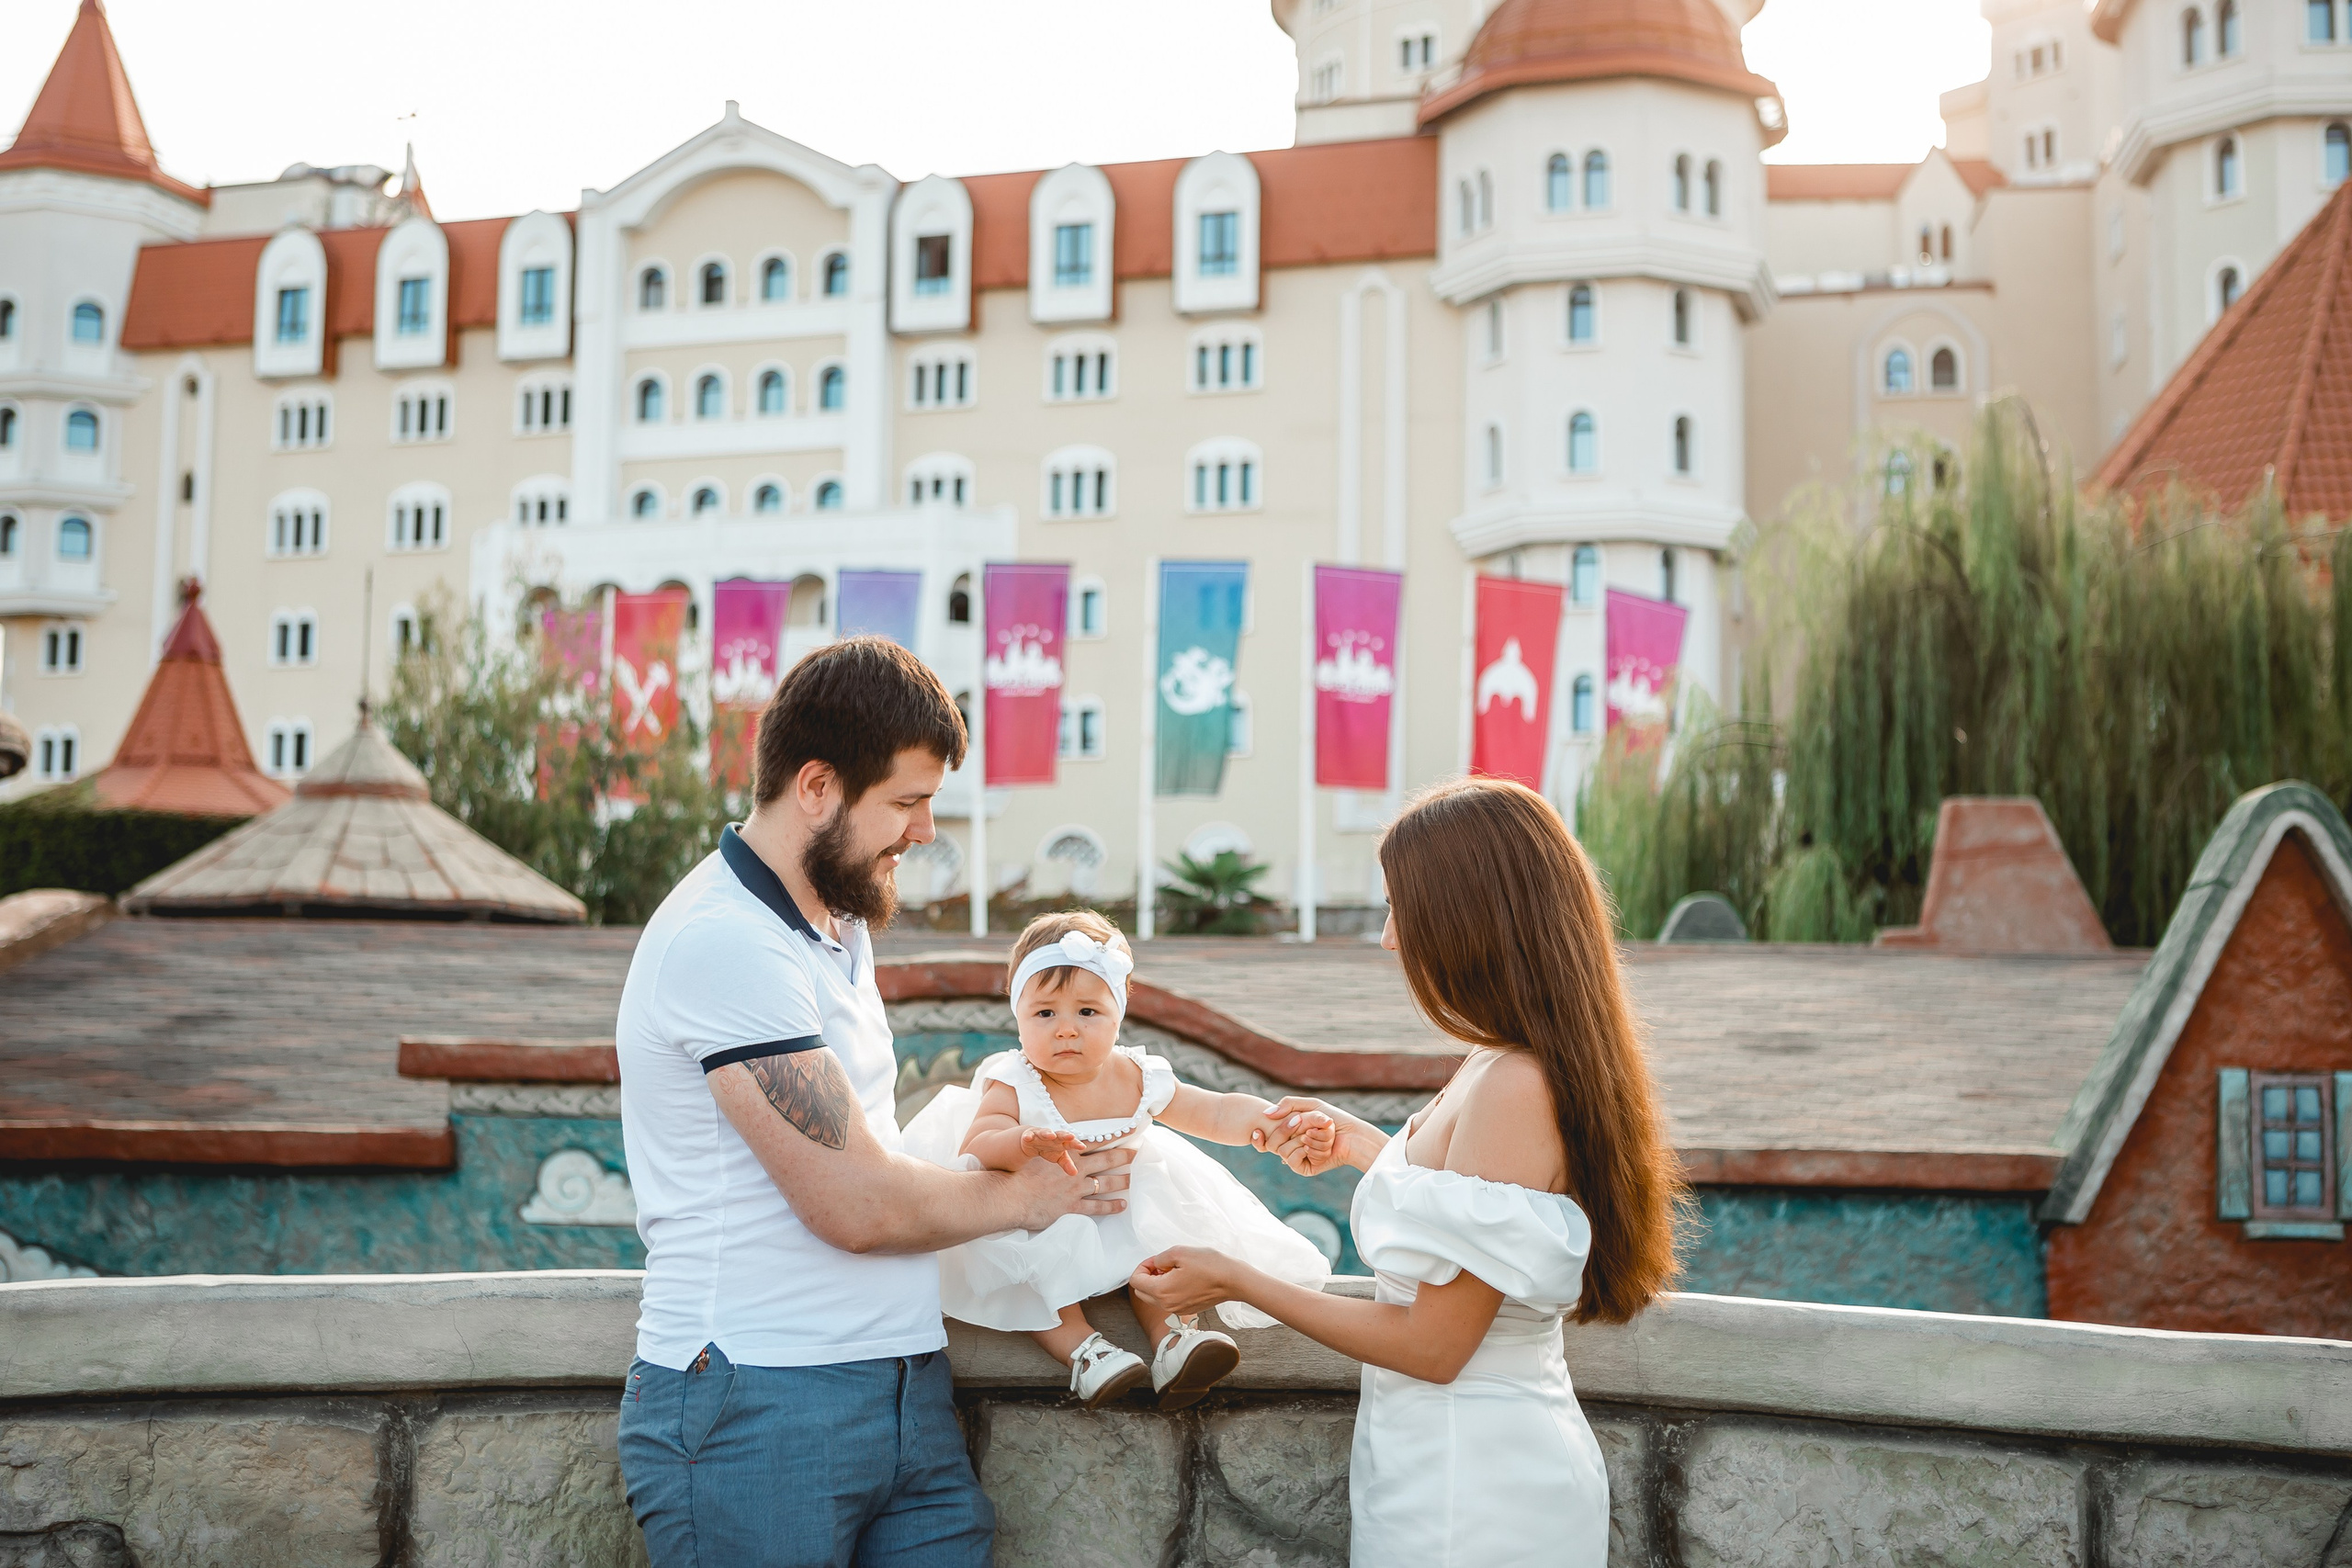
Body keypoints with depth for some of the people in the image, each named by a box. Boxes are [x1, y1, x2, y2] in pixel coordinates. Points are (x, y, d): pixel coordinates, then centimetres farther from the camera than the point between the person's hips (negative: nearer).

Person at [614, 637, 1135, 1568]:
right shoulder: (728, 942, -16)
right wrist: (1028, 1195, -2)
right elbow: (853, 1205, -18)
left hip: (906, 1390, 8)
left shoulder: (836, 925, 16)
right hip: (761, 1409, -8)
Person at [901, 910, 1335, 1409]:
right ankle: (1077, 1344, -27)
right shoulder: (1013, 1088, -21)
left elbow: (1220, 1113, -4)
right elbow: (973, 1153, -35)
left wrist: (1277, 1124, -23)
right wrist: (1023, 1143, -57)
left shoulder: (1139, 1080, -10)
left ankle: (1171, 1336, -15)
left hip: (1120, 1213, 3)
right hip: (1034, 1220, -3)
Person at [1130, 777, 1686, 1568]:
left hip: (1472, 1501, -9)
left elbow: (1434, 1345, -22)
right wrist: (1360, 1146, 23)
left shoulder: (1513, 1087, -25)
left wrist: (1234, 1281, -14)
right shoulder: (1504, 1068, 5)